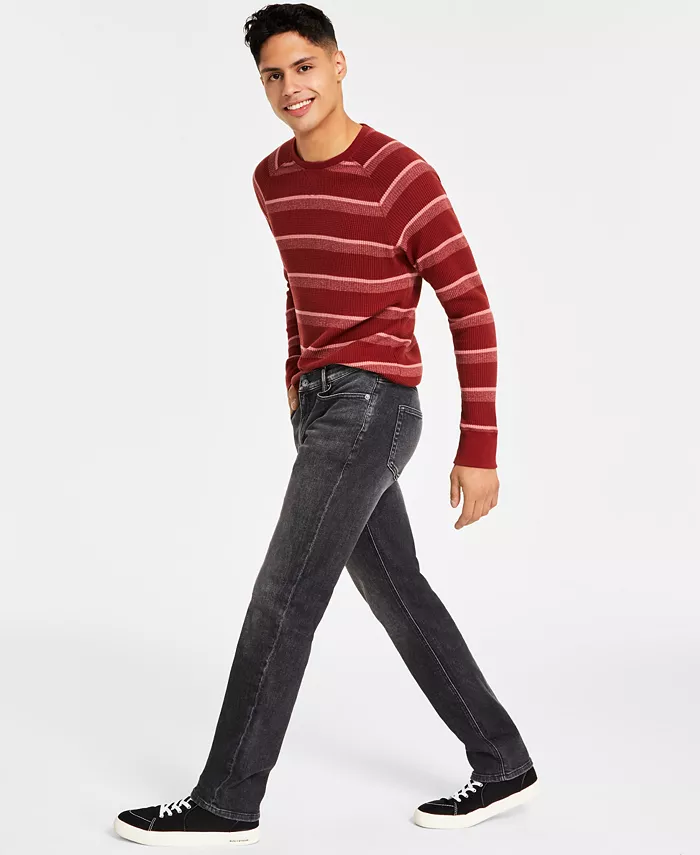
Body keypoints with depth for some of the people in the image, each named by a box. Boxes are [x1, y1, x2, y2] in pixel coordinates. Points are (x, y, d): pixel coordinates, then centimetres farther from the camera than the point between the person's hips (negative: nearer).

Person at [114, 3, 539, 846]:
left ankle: (225, 800, 6)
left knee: (282, 600, -6)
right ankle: (503, 766, 23)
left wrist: (478, 450, -13)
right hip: (323, 407, 9)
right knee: (397, 594, 12)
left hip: (369, 408, -9)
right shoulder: (272, 179, 10)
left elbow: (471, 311, -12)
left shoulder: (400, 175, -14)